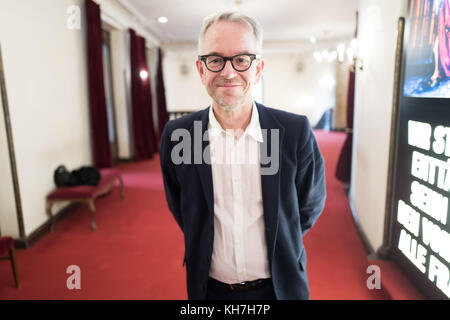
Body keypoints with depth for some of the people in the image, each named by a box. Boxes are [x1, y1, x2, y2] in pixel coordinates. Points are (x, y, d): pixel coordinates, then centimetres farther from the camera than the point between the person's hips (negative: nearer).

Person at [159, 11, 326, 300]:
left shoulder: (296, 131, -15)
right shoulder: (176, 135, -13)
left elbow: (311, 205, 0)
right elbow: (180, 210, 2)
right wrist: (205, 250, 9)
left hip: (278, 285, 0)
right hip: (210, 287, 1)